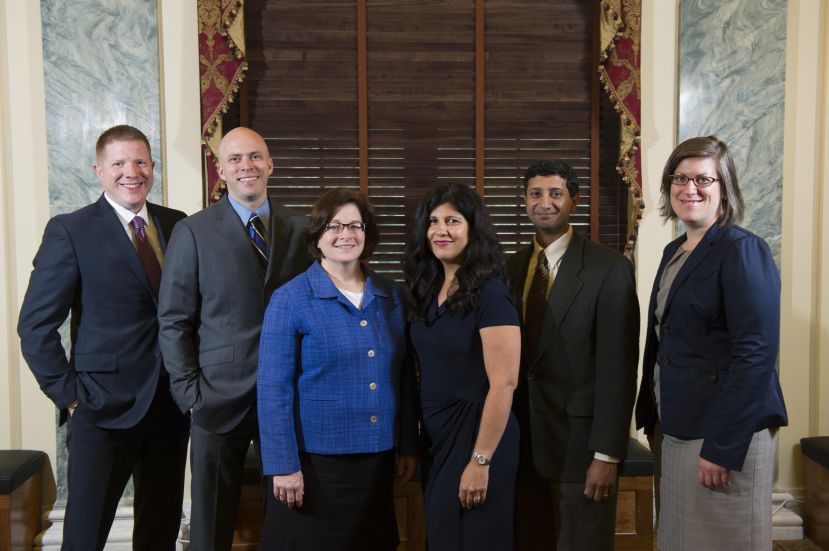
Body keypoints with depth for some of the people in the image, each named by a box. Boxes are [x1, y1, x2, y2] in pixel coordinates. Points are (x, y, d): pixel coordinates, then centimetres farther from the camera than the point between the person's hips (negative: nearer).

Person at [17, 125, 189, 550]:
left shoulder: (177, 225, 6)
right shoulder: (70, 231, -7)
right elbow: (35, 326, -8)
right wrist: (69, 395, -10)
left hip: (171, 404, 4)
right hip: (103, 407, -4)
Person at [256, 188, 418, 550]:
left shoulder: (392, 296, 4)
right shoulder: (290, 299, -9)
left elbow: (404, 376, 9)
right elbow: (273, 388, -11)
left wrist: (409, 446, 8)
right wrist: (283, 465, -14)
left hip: (377, 459, 4)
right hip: (315, 459, -4)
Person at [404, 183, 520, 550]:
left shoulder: (490, 293, -16)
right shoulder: (427, 290, 6)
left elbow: (504, 383, -20)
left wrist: (480, 461, -21)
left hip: (475, 434, -7)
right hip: (435, 437, 8)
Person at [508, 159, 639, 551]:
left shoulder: (609, 269, -10)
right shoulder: (512, 267, 6)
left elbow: (617, 366, -13)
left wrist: (607, 454, -15)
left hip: (580, 438, -5)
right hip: (522, 439, 5)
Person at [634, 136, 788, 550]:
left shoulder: (742, 250, -13)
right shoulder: (674, 251, 12)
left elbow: (756, 353, -19)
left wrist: (723, 447, -20)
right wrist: (652, 416, 12)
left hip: (724, 434, -8)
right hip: (676, 430, 8)